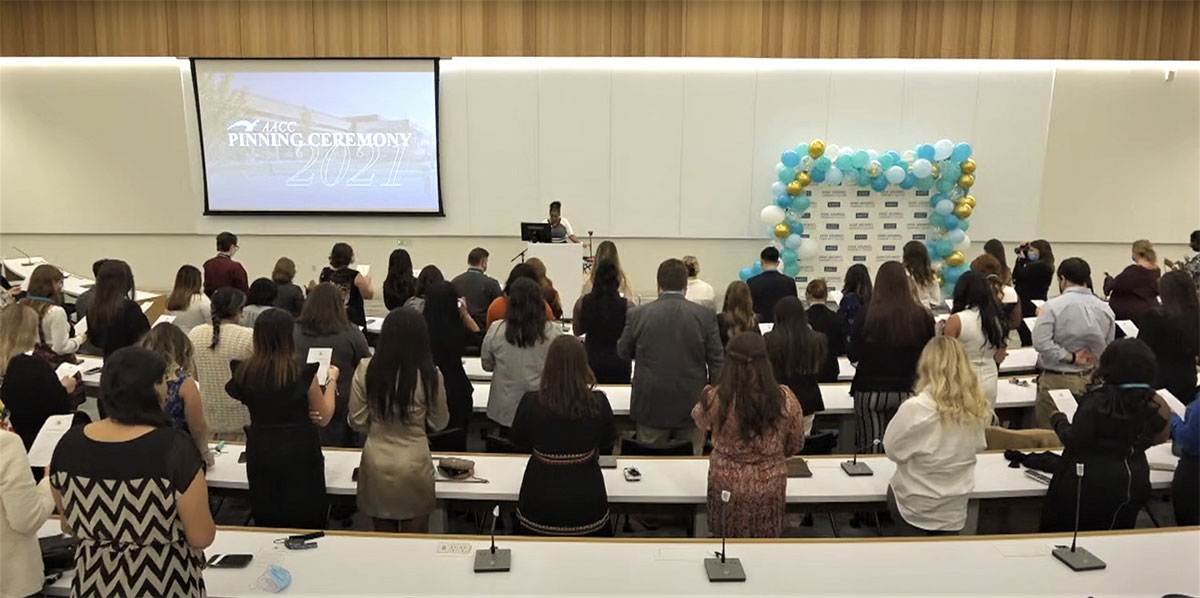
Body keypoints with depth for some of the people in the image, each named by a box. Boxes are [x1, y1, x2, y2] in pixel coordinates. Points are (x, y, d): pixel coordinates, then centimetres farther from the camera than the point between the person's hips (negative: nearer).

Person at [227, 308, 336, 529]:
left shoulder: (244, 371, -6)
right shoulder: (303, 372, -15)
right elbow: (324, 417, -3)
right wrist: (331, 380, 10)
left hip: (259, 453, 4)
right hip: (300, 454, -4)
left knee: (267, 524, 18)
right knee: (305, 525, 11)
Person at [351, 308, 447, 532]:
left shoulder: (366, 370, -10)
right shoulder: (429, 376, -15)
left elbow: (357, 422, -2)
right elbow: (439, 423, -1)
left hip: (376, 464, 2)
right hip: (414, 465, -2)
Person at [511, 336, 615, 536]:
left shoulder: (531, 402, -15)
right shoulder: (598, 402, -14)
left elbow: (519, 443, 2)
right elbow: (606, 447, 2)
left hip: (539, 504, 0)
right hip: (587, 505, 0)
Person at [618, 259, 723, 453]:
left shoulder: (637, 315, -6)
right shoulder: (705, 315, -6)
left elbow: (623, 352, 9)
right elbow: (717, 362, -2)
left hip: (651, 407, 0)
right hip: (691, 407, 0)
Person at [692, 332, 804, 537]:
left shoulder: (716, 398, -20)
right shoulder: (785, 399, -16)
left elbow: (699, 420, 5)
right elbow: (796, 445, 0)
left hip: (727, 486, -1)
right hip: (769, 487, 1)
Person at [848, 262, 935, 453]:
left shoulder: (867, 313, -10)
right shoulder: (921, 316, -5)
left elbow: (852, 354, -3)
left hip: (870, 389, -2)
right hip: (906, 390, 2)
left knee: (870, 448, 2)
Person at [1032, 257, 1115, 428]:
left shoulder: (1053, 306, -15)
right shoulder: (1105, 309, 2)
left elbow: (1041, 342, -24)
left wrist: (1071, 357, -14)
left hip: (1057, 380, -5)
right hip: (1091, 379, 5)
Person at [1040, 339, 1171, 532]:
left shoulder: (1098, 400, -22)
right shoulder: (1156, 404, -8)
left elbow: (1073, 440, -20)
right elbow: (1160, 437, 8)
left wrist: (1058, 420, -2)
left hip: (1090, 485, -5)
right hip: (1133, 485, 5)